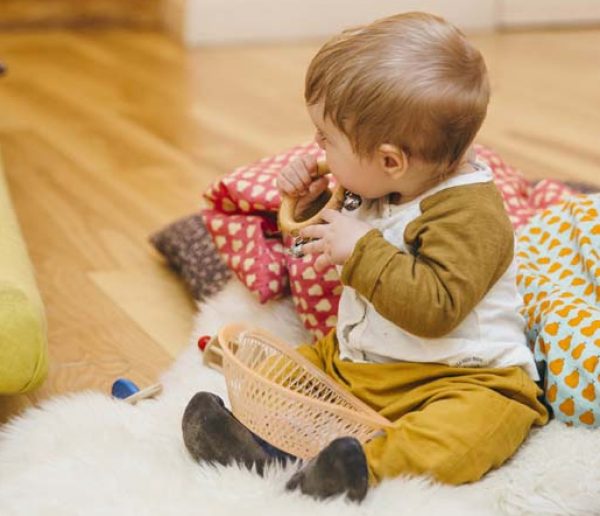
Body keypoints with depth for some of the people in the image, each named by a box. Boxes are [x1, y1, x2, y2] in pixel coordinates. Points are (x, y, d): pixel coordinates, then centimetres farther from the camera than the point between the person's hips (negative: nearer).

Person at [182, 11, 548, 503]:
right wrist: (313, 200, 7)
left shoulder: (470, 215, -19)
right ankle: (263, 437, -29)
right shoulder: (380, 190, 7)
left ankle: (369, 464, -53)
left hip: (458, 378, -8)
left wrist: (362, 250, -28)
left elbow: (434, 307, -31)